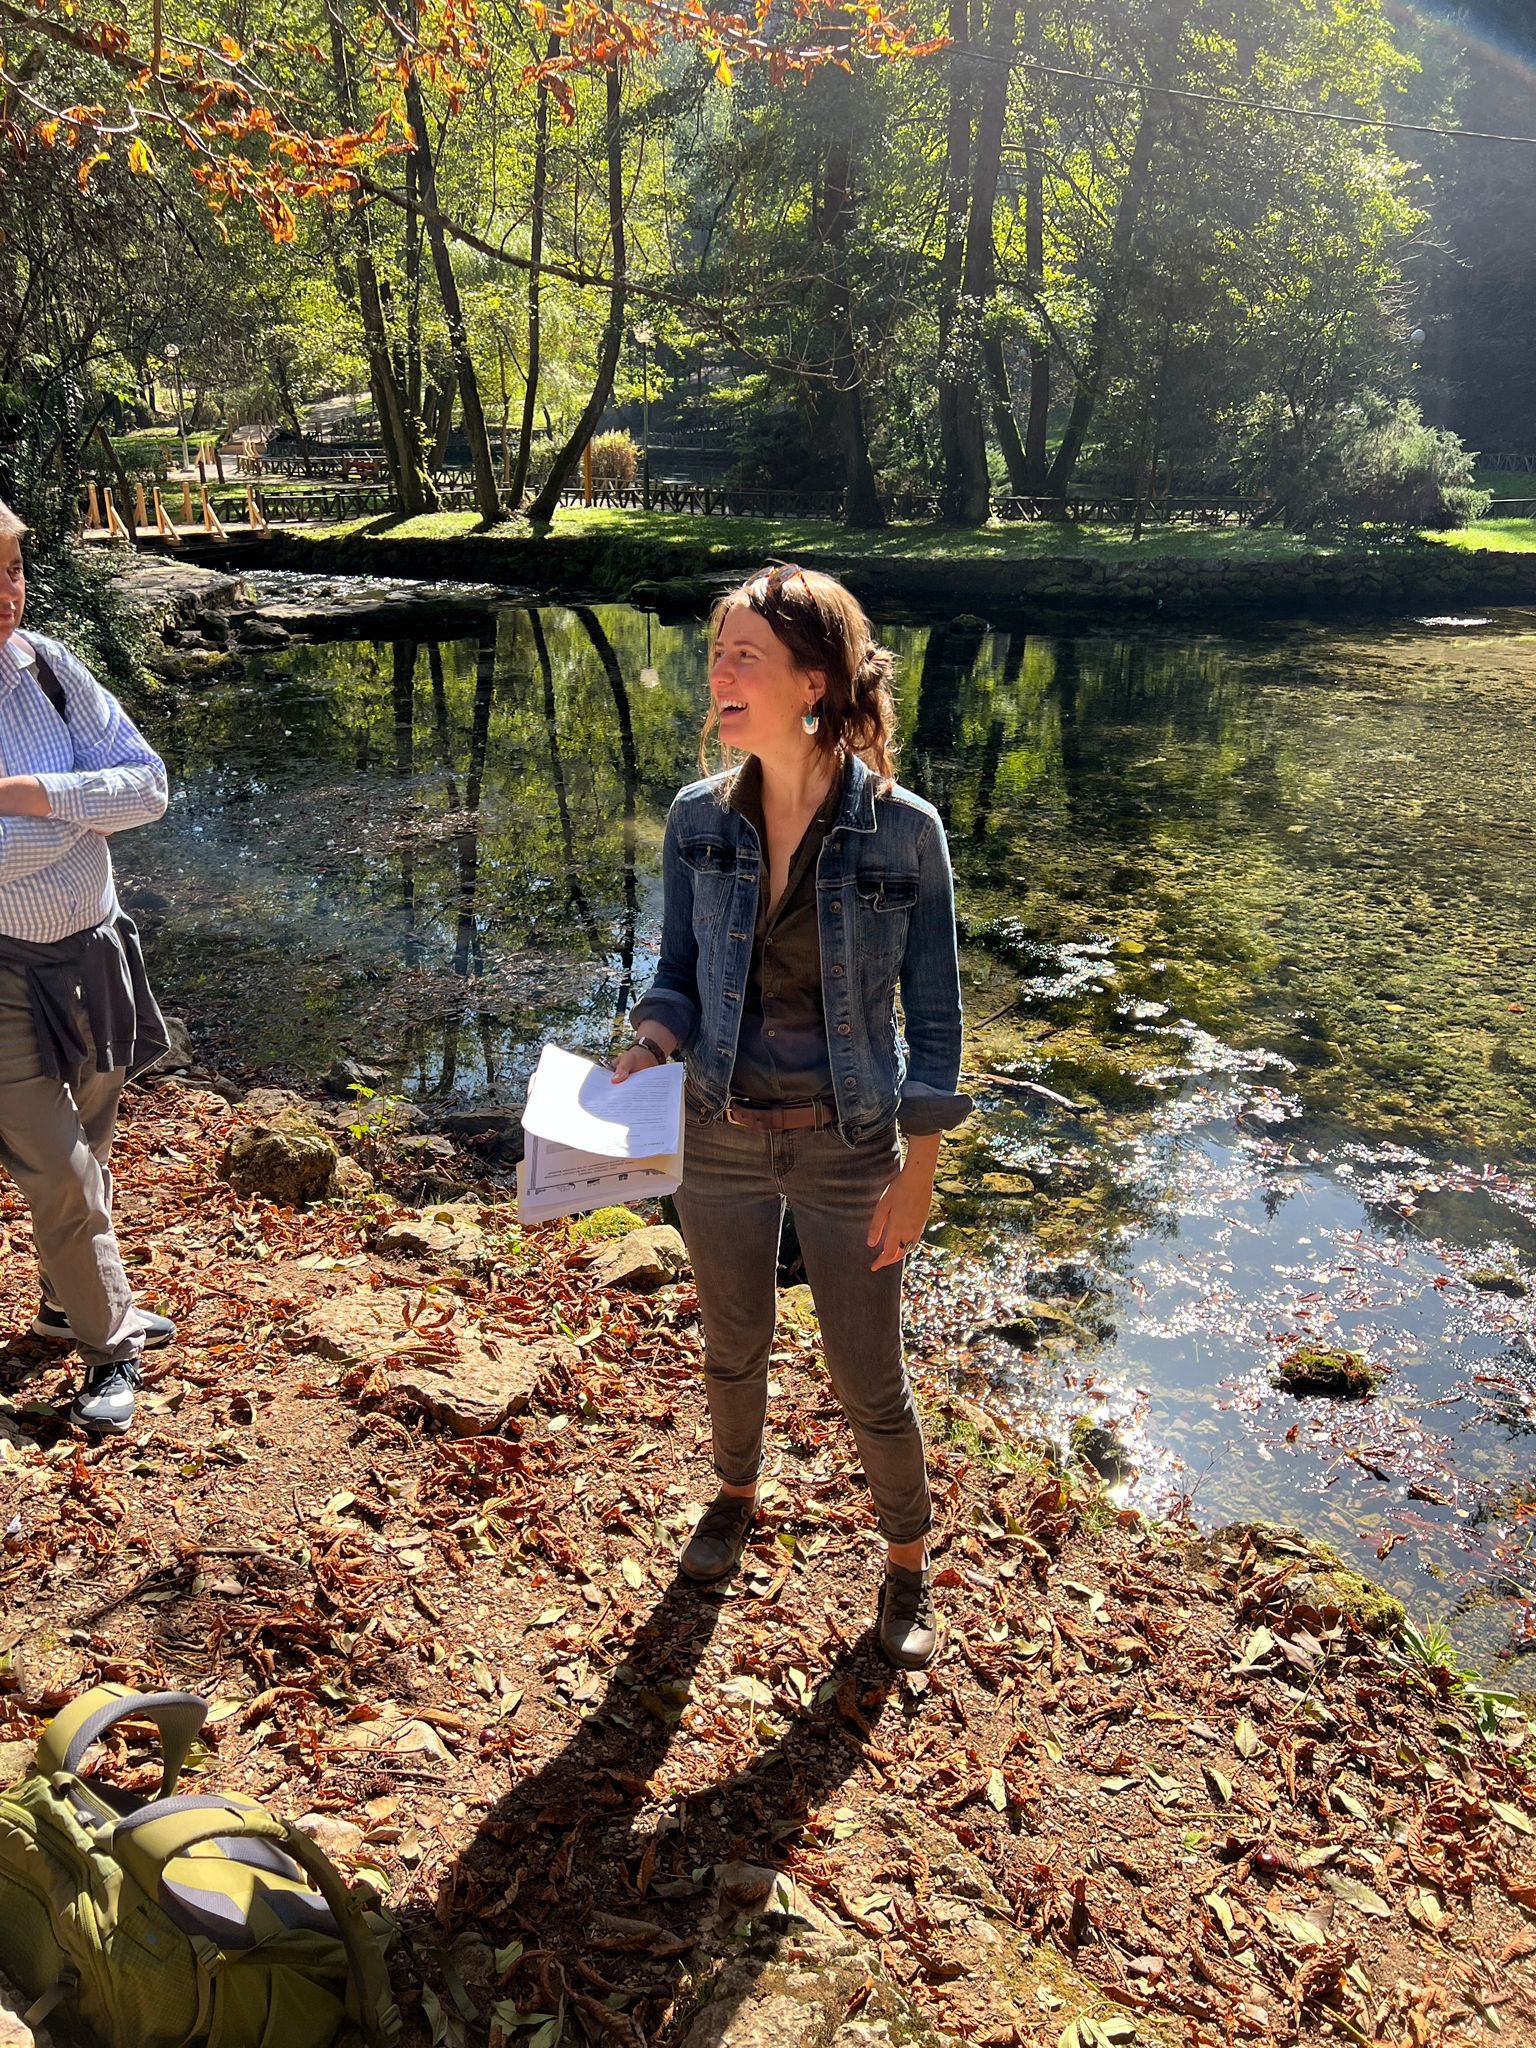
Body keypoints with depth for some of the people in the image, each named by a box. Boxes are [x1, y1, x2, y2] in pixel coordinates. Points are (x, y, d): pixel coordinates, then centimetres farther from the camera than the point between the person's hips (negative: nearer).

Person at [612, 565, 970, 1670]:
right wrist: (645, 1052, -18)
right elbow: (681, 975, 3)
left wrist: (919, 1170, -8)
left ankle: (909, 1563, 37)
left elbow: (933, 1011, -8)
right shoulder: (700, 817, -7)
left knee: (870, 1382, 10)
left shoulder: (902, 829, -16)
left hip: (847, 1146, -3)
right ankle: (737, 1492, 52)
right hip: (724, 1135, 3)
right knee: (734, 1346, 22)